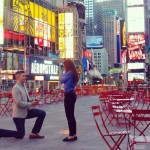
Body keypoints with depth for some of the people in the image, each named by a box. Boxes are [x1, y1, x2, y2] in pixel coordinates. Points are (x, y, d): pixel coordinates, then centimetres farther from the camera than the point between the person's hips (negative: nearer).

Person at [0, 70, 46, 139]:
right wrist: (31, 104, -21)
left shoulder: (23, 87, 7)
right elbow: (19, 103, -26)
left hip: (26, 110, 8)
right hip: (19, 114, -8)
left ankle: (34, 133, 5)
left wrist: (33, 102, -5)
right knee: (20, 135, -2)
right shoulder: (16, 88, -20)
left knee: (42, 113, -3)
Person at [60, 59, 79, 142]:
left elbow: (62, 80, -8)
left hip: (68, 95, -10)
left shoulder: (69, 73, -15)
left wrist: (64, 73, 2)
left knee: (69, 115, -5)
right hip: (72, 95, 10)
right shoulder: (73, 73, 13)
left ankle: (71, 135, -1)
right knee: (71, 115, 14)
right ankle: (73, 134, 20)